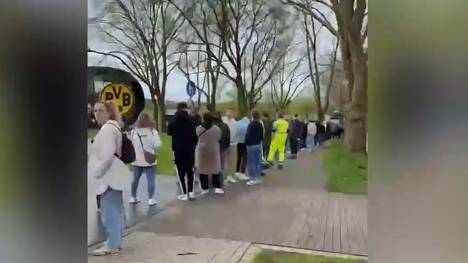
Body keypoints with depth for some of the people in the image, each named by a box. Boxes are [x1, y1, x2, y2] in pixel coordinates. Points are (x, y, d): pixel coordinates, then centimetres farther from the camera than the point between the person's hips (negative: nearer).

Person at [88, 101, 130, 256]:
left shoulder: (107, 129, -16)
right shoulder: (113, 127, 17)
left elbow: (107, 155, -25)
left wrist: (96, 173, -15)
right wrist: (97, 172, 22)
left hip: (109, 177, -11)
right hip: (113, 176, 11)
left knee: (109, 211, -5)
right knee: (115, 210, 14)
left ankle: (112, 245, 3)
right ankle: (116, 242, 23)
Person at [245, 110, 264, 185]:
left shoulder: (251, 125, -16)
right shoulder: (260, 125, 7)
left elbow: (248, 135, -16)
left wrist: (246, 143, -3)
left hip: (251, 145, -7)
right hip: (258, 145, 7)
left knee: (251, 163, -1)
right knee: (258, 162, 11)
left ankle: (253, 179, 1)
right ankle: (258, 178, 17)